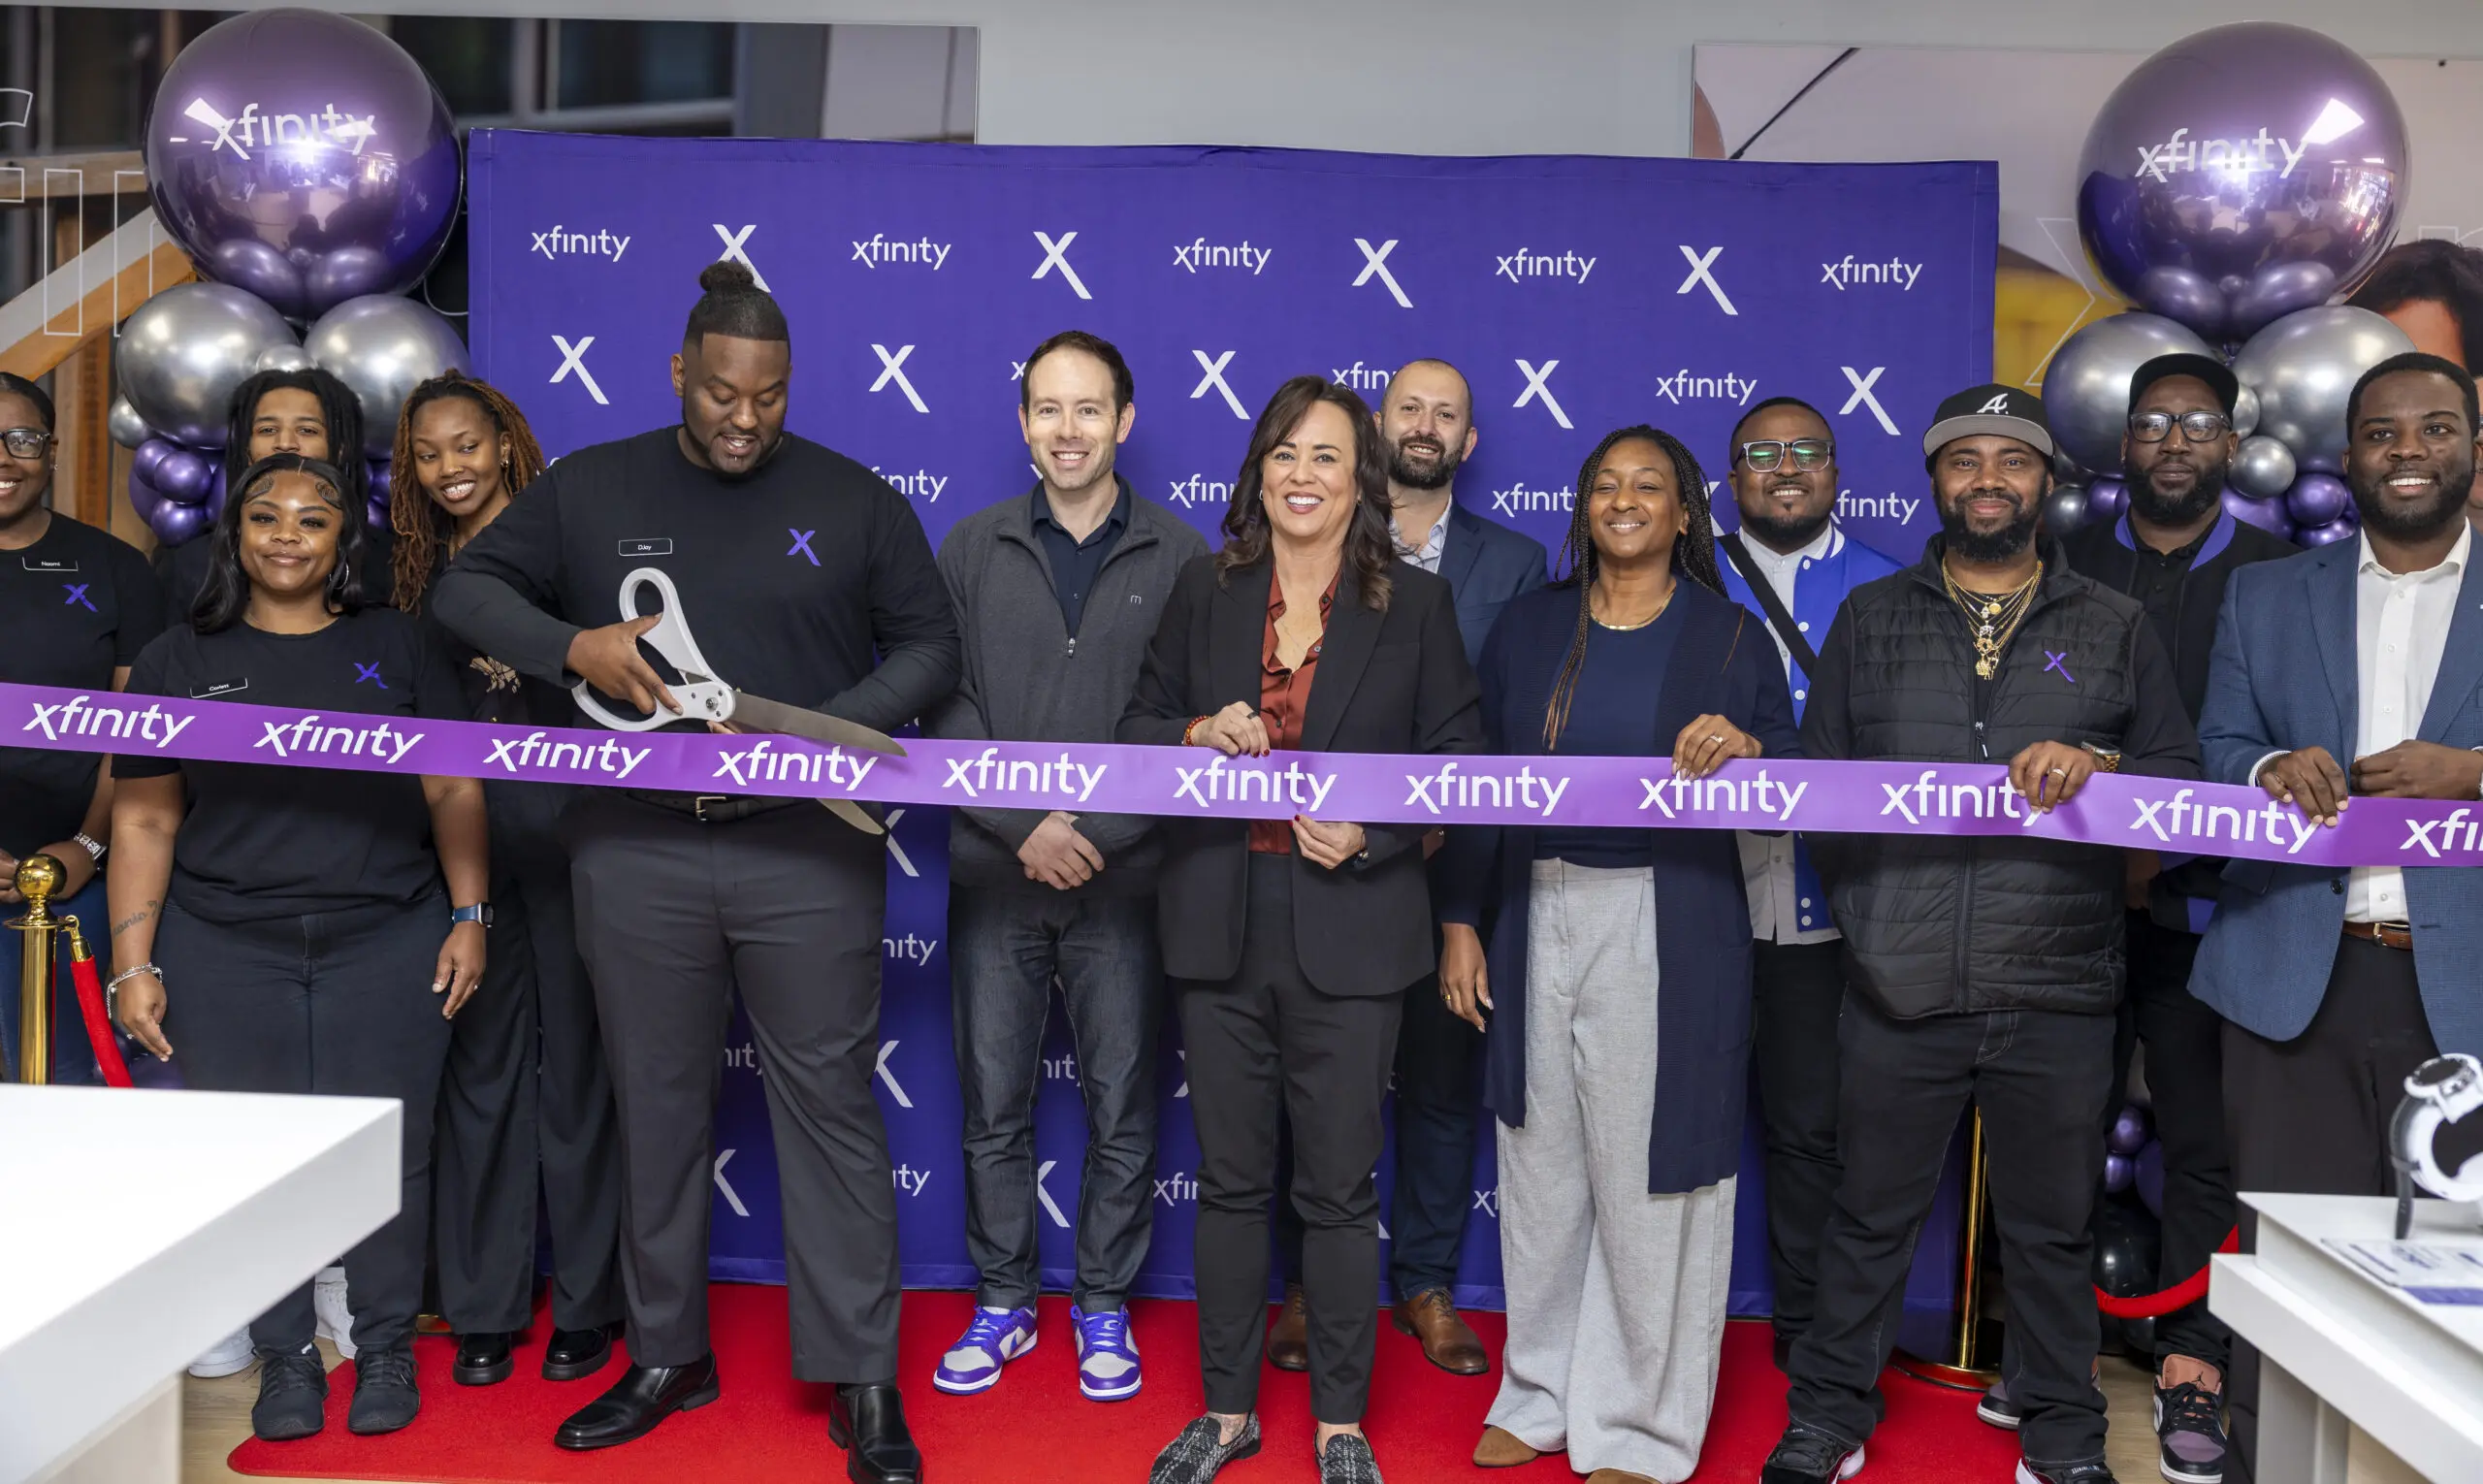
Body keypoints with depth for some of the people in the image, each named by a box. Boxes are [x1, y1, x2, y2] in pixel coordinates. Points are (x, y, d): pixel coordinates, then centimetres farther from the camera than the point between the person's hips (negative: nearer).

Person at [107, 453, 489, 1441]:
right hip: (225, 956, 1)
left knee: (387, 1151, 1)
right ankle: (284, 1357, 19)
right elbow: (145, 822, 8)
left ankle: (385, 1346, 17)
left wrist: (469, 917, 0)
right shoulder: (176, 662, 9)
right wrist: (133, 964, 2)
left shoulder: (397, 646, 9)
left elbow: (454, 792, 7)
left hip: (387, 947, 0)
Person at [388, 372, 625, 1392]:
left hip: (566, 820, -4)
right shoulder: (416, 571, 14)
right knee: (480, 1057, 8)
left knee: (577, 1052, 2)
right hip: (459, 833, 4)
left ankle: (587, 1304, 14)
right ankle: (483, 1307, 19)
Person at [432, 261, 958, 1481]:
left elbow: (929, 648, 6)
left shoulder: (854, 500, 3)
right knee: (656, 1107, 11)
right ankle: (666, 1356, 28)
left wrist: (820, 733, -11)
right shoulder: (590, 489, 7)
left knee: (830, 1106, 0)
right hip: (636, 849, 2)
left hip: (807, 849, -2)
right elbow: (467, 586, 12)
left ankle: (862, 1382, 10)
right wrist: (570, 645, -8)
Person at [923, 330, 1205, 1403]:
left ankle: (1104, 1308, 26)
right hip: (994, 875, 2)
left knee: (1121, 1112, 8)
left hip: (1124, 878, -1)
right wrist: (1022, 825, -10)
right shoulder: (974, 548, 6)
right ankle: (1002, 1303, 27)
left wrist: (1093, 830, -13)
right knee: (993, 1108, 10)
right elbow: (943, 708, 1)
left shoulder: (1180, 558, 1)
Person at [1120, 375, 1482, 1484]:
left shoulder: (1416, 603, 1)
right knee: (1231, 1180, 12)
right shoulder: (1205, 590, 7)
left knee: (1339, 1187, 7)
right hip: (1221, 925, 2)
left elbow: (1461, 761, 2)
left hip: (1350, 928, -2)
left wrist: (1372, 836, -13)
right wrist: (1200, 736, -10)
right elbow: (1138, 727, 11)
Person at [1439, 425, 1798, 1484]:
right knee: (1540, 1164, 10)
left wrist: (1747, 750, -21)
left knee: (1650, 1176, 2)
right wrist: (1461, 920, 5)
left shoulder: (1729, 635, 3)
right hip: (1537, 921, 3)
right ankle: (1541, 1396, 28)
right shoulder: (1528, 628, 10)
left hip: (1669, 939, -3)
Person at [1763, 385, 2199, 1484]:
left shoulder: (2116, 629, 10)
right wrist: (1859, 913, -1)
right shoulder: (1871, 618, 10)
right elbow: (1818, 776, 9)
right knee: (1870, 1215, 9)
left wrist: (2098, 765, -14)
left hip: (2057, 992, 0)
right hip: (1899, 986, 0)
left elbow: (2182, 776, 7)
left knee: (2050, 1226, 12)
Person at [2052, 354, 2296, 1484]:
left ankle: (2191, 1366, 17)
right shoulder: (2066, 567, 8)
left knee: (2205, 1144, 4)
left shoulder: (2278, 576, 6)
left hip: (2208, 907, 0)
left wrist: (2181, 851, -13)